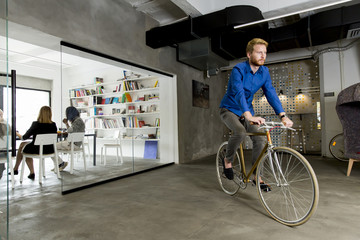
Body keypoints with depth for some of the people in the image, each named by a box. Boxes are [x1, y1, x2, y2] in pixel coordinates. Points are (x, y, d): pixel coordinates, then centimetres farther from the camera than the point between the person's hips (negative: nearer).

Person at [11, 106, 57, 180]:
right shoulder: (53, 125, -8)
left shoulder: (36, 124, -16)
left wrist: (18, 134, 19)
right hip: (49, 150, 4)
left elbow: (25, 137, -4)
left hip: (36, 150, -4)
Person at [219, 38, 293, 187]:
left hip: (247, 111, 6)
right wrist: (249, 116, -50)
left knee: (260, 139, -9)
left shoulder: (264, 72, -2)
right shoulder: (238, 70, -21)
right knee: (240, 132, -33)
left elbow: (271, 93, -9)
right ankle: (227, 160, -4)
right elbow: (238, 93, -36)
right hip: (229, 110, -5)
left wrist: (282, 115, -22)